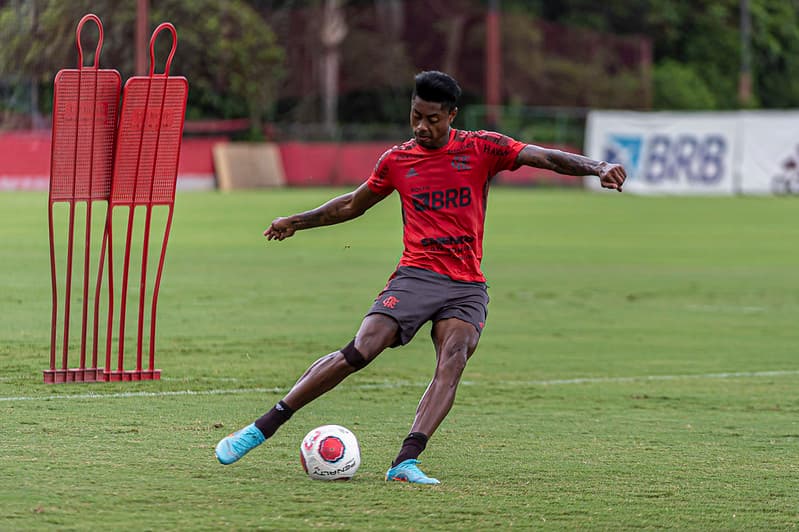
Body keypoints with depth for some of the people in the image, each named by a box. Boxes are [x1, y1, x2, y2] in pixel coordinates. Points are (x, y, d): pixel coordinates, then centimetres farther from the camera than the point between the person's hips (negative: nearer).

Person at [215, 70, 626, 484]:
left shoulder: (481, 148, 4)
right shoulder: (396, 160, 10)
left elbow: (546, 158, -5)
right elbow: (353, 204, 27)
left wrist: (597, 167, -21)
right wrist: (298, 222, 29)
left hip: (468, 287, 0)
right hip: (416, 275, 0)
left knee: (453, 360, -26)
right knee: (360, 350, -18)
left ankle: (406, 461, -35)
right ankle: (263, 427, -13)